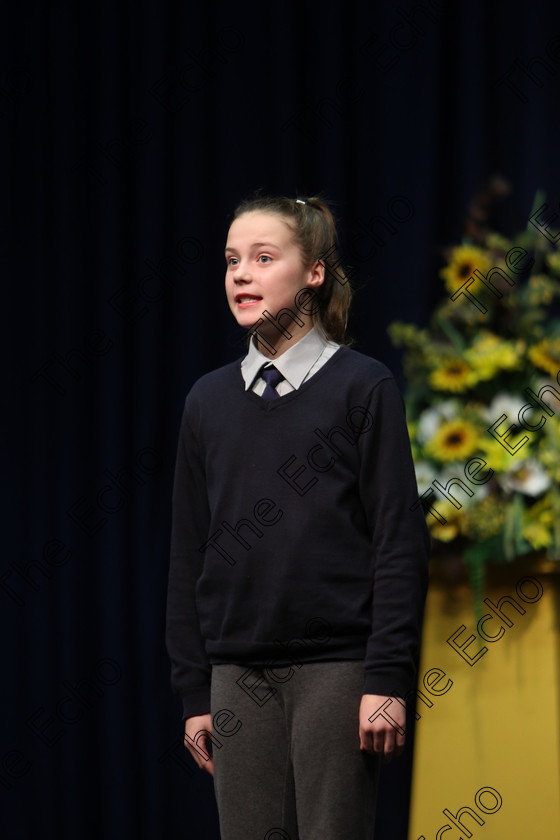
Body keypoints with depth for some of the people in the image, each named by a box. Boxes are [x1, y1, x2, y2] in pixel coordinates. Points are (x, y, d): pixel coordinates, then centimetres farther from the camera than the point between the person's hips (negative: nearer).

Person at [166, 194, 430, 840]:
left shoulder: (363, 387, -2)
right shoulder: (209, 399, 10)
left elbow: (399, 540, -5)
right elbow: (190, 554, 13)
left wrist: (388, 678, -11)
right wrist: (194, 693, 10)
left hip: (337, 667, -4)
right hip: (238, 676, 4)